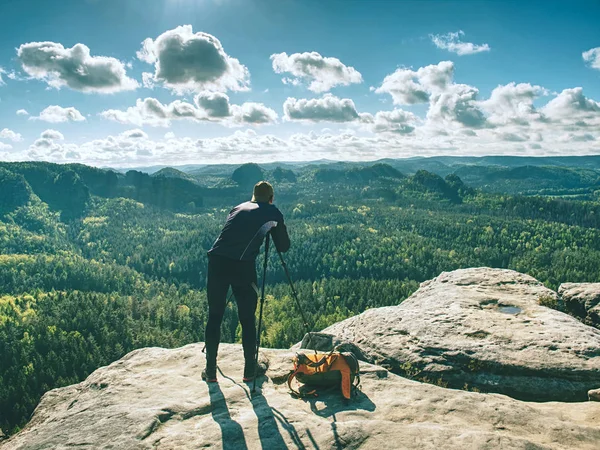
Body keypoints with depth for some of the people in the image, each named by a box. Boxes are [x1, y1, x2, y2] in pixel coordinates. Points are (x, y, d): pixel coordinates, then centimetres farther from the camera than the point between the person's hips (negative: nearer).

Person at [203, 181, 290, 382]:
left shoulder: (238, 208, 23)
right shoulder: (273, 212, 13)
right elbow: (284, 246, 16)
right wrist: (276, 228, 33)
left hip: (216, 261, 3)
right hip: (243, 266, -3)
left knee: (214, 317, 15)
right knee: (247, 320, 14)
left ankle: (210, 371, 22)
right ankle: (249, 370, 22)